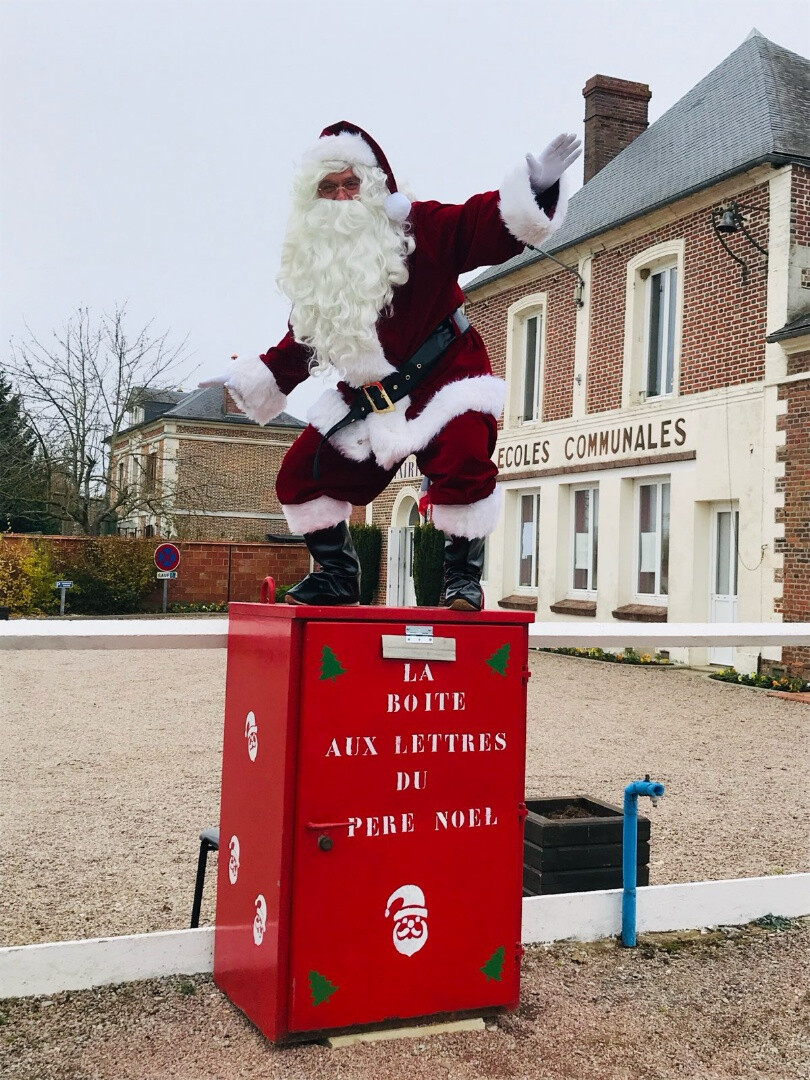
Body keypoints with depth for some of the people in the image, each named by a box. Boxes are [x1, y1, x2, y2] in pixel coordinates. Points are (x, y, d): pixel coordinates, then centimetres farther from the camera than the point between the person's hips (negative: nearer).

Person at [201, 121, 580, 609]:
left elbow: (487, 226, -20)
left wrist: (536, 188, -36)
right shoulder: (315, 265, 10)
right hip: (368, 399, 6)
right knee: (302, 475, 3)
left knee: (464, 466, -30)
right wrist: (249, 378, 17)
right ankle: (337, 575, 19)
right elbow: (300, 343, 19)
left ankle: (463, 574, -9)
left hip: (442, 380, -5)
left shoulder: (420, 227, -7)